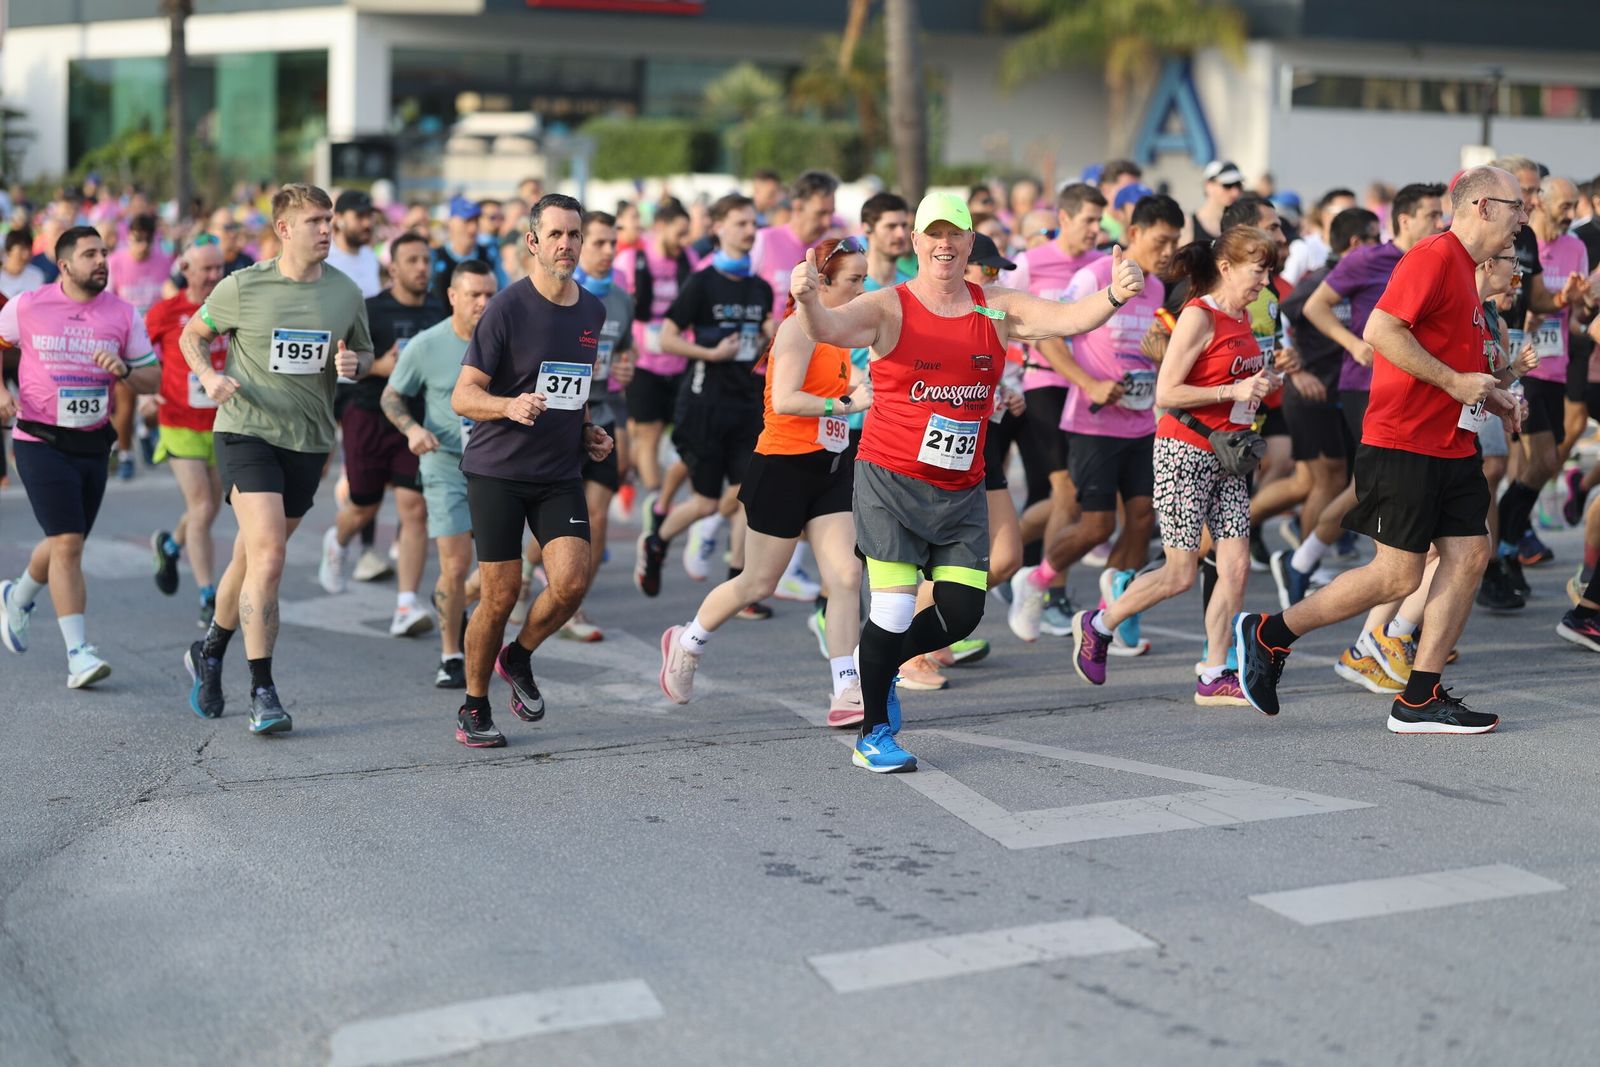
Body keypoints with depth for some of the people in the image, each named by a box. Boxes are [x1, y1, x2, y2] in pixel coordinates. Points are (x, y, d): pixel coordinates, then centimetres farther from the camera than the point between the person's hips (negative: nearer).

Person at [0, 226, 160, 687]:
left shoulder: (123, 314, 3)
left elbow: (153, 379, 6)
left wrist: (124, 371, -15)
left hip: (93, 444, 4)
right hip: (40, 442, -4)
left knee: (63, 543, 15)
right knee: (68, 544, -14)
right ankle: (78, 653, -11)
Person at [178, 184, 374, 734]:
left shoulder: (346, 293, 3)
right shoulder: (242, 287, -5)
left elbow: (364, 352, 17)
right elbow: (192, 335, 9)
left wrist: (353, 363, -7)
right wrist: (208, 374, -11)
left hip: (309, 440, 4)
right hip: (246, 431, -4)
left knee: (254, 557, 15)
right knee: (267, 556, -18)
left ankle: (210, 652, 41)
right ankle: (263, 693, -14)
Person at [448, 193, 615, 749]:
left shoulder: (593, 311, 9)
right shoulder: (507, 308, -10)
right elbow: (462, 396, -11)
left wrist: (586, 430, 9)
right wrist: (510, 405, -30)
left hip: (560, 474, 5)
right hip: (497, 472, -4)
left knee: (572, 580, -13)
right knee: (500, 595, -4)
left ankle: (519, 658, 16)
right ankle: (474, 708, 17)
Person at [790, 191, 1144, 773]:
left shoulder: (998, 309, 5)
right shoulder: (888, 308, -7)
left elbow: (1067, 318, -6)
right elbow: (831, 328, -24)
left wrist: (1112, 296, -27)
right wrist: (808, 301, -48)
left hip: (962, 490, 4)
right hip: (890, 483, -4)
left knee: (961, 613, -1)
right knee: (895, 608, -9)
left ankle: (881, 663, 30)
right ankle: (873, 736, 10)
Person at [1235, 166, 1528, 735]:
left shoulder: (1464, 267, 18)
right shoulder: (1434, 256, -13)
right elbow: (1380, 330, -24)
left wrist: (1487, 395, 15)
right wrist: (1454, 382, -20)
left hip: (1450, 448, 10)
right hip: (1403, 446, -10)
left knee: (1470, 554, 1)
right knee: (1399, 575, -6)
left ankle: (1420, 699, 5)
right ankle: (1269, 635, 8)